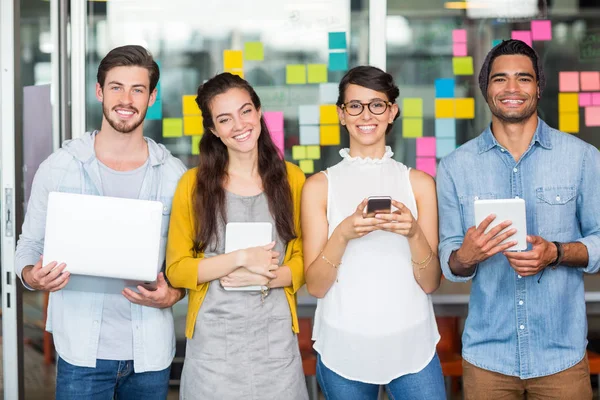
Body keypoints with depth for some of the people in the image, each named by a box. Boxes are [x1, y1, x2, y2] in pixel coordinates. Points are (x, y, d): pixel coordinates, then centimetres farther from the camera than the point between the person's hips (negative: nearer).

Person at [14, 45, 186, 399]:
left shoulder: (174, 174, 2)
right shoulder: (59, 167, -1)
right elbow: (30, 245, 5)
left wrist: (172, 294, -12)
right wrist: (33, 277, -17)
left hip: (151, 352, 1)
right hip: (82, 349, -1)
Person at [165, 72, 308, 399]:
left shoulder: (291, 178, 3)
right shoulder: (193, 184, -2)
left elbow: (305, 259, 5)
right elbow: (176, 269, -4)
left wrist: (266, 277, -13)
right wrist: (242, 258, -14)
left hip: (276, 338, 1)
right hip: (213, 339, -1)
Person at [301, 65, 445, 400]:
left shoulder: (419, 183, 2)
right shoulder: (320, 186, 0)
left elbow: (430, 283, -1)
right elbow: (315, 285, -4)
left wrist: (413, 233, -19)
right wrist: (343, 234, -20)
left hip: (411, 346, 0)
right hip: (343, 350, 0)